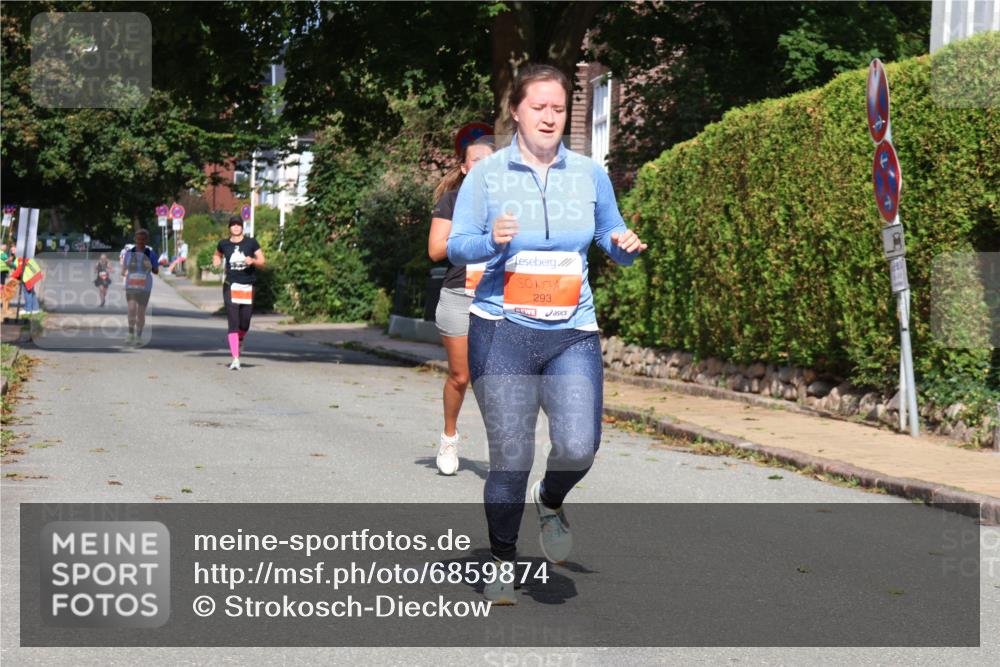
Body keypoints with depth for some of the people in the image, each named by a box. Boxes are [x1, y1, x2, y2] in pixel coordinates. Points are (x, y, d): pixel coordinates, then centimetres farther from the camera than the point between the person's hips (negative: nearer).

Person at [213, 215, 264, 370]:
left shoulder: (251, 242, 3)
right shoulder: (224, 244, 7)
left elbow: (262, 262, 5)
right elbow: (217, 255, 28)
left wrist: (253, 261, -16)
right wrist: (216, 260, 5)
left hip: (248, 287, 1)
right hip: (231, 287, -1)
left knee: (244, 325, 6)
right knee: (233, 324, -10)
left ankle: (240, 340, 43)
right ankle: (235, 359, -10)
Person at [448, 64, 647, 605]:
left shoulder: (589, 174, 9)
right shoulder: (487, 173, 2)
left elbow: (612, 236, 17)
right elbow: (456, 246, 0)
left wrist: (625, 244, -6)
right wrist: (492, 239, -21)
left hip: (572, 335, 2)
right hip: (502, 332, -2)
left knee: (578, 447, -15)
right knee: (509, 458, -1)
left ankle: (551, 501, 20)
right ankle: (502, 565, 19)